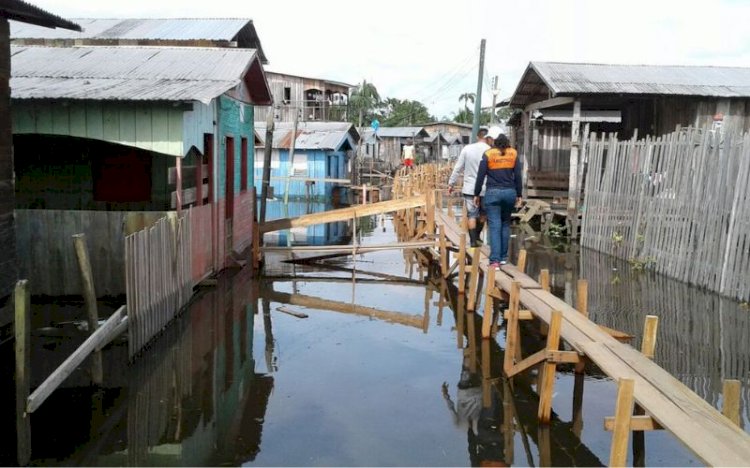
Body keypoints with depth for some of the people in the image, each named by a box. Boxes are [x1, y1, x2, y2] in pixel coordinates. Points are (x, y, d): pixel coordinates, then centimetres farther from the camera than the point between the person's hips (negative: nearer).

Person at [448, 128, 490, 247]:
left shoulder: (467, 149, -1)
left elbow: (458, 168, 1)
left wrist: (451, 184, 9)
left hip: (469, 188, 1)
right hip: (485, 188, -1)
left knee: (472, 215, 5)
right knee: (483, 214, 19)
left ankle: (473, 240, 0)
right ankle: (477, 237, 27)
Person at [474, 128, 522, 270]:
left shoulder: (488, 154, -5)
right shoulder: (513, 153, 4)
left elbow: (480, 176, -4)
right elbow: (518, 176, 5)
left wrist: (476, 194, 5)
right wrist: (519, 195, 11)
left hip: (493, 193, -3)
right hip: (509, 192, 3)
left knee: (495, 226, -3)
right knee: (505, 224, 17)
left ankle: (495, 261, -8)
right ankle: (503, 257, 20)